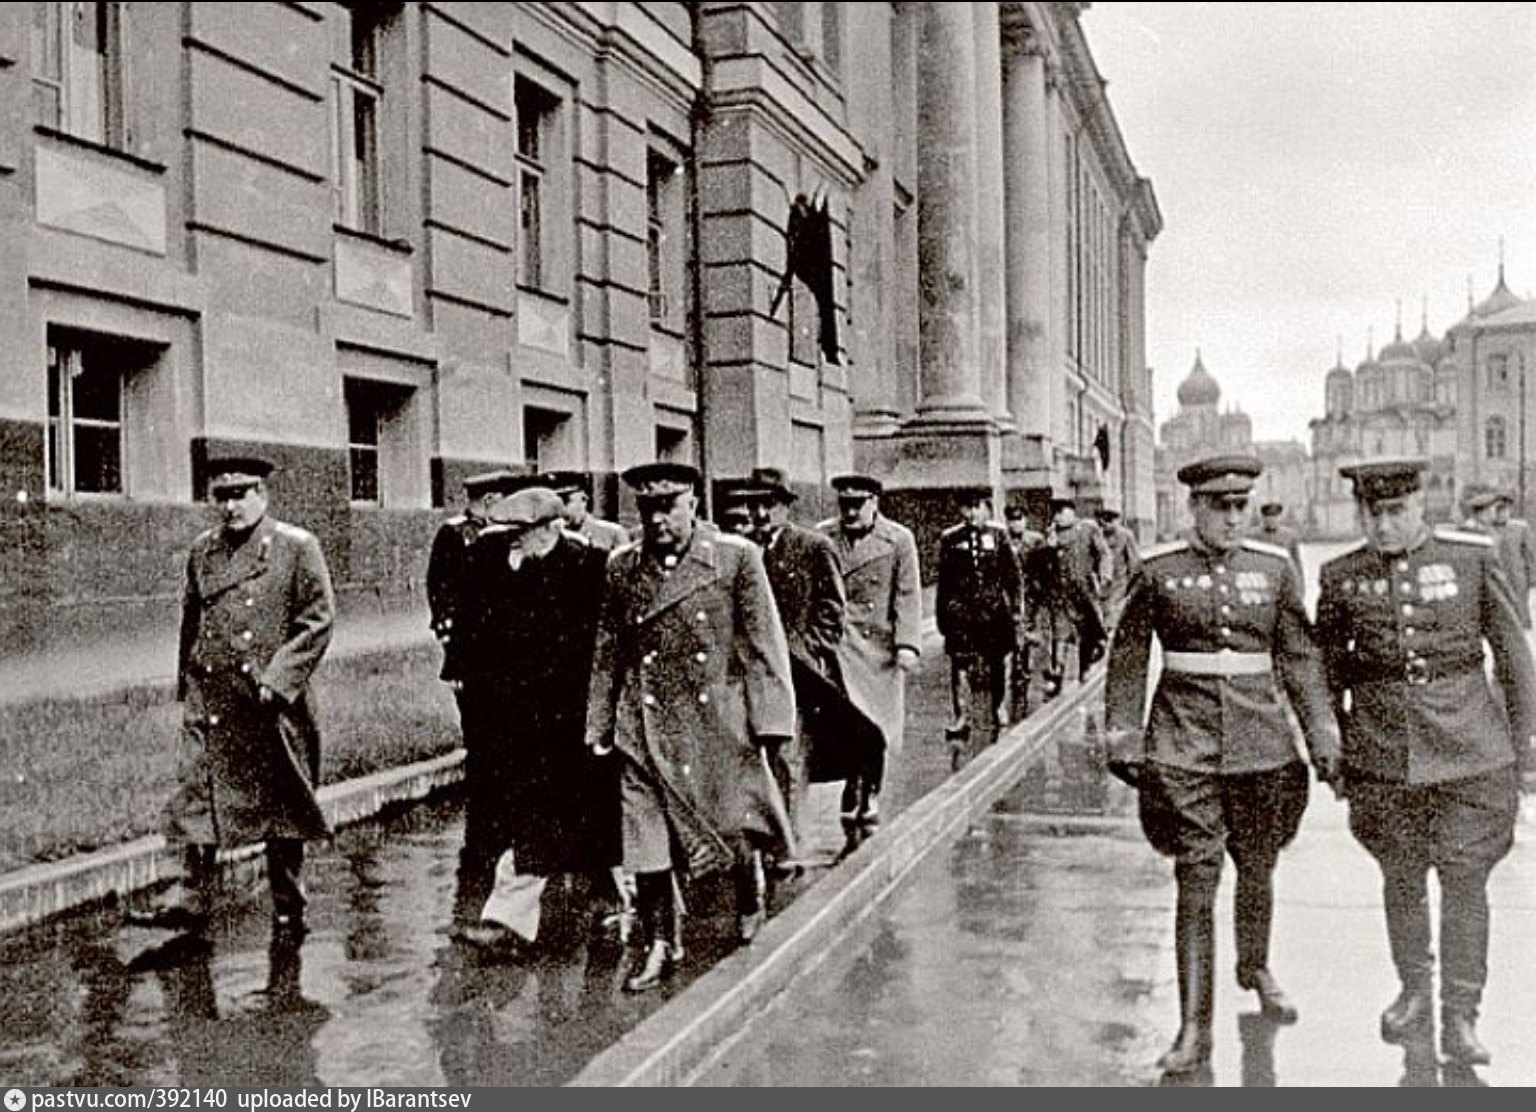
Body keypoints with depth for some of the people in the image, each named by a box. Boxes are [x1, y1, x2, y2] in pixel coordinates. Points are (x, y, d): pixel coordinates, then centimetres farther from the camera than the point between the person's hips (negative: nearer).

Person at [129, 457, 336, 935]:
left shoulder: (297, 547, -5)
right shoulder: (202, 550, 10)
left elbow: (319, 619, -8)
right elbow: (190, 620, 18)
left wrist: (278, 679, -14)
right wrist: (187, 682, 12)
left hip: (271, 703, -4)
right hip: (209, 702, 4)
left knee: (281, 803, 6)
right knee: (199, 798, 0)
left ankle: (288, 908, 18)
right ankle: (192, 901, 8)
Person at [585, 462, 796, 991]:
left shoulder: (736, 558, -3)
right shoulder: (622, 566, 6)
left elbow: (763, 644, -3)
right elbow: (608, 653, 11)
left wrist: (768, 719, -8)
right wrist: (600, 727, 10)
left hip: (720, 721, -2)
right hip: (646, 728, 2)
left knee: (732, 823, 9)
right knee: (646, 840, 1)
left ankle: (751, 902, 39)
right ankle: (660, 945, 17)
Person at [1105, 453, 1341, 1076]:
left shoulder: (1274, 569, 4)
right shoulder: (1159, 572, -2)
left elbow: (1300, 658, 7)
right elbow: (1128, 659, 2)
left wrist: (1322, 736, 2)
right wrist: (1123, 738, -2)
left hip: (1261, 743, 3)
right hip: (1184, 745, -2)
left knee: (1258, 871, 16)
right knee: (1196, 880, -6)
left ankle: (1255, 968, 45)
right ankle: (1194, 1029, 0)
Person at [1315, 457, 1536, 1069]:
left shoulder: (1473, 558, -3)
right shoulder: (1342, 576, 0)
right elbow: (1329, 669, 10)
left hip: (1469, 748, -1)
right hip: (1382, 750, 2)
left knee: (1464, 878, 0)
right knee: (1400, 878, 13)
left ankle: (1460, 1016, 12)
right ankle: (1415, 991, 33)